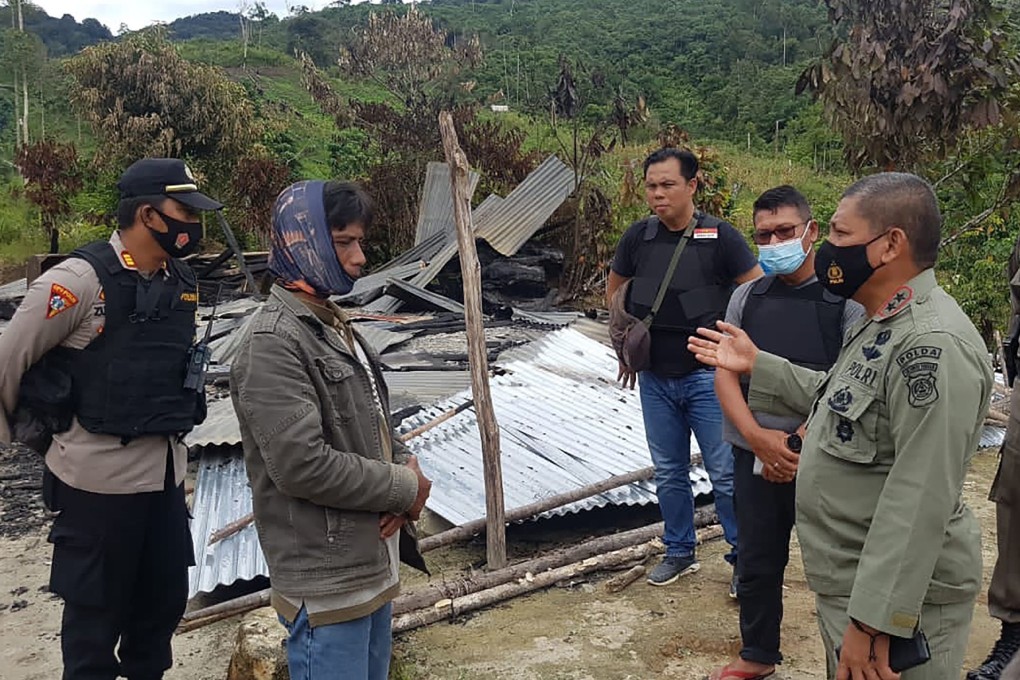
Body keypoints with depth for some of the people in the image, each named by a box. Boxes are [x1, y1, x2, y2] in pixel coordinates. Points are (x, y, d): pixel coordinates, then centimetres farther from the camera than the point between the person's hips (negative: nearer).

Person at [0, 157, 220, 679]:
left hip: (167, 470, 7)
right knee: (96, 617, 10)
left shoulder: (182, 283, 6)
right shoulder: (80, 279, -16)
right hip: (99, 474, -6)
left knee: (165, 603, 18)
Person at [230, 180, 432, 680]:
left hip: (375, 565, 9)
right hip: (327, 582, -9)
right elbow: (302, 465, -26)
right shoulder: (273, 344, -19)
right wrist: (404, 488, -14)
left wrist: (406, 472, -4)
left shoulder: (334, 326, 12)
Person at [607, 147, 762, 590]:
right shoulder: (638, 237, 1)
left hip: (707, 375, -4)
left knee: (726, 473, 2)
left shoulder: (720, 237, -10)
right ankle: (679, 553, 32)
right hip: (655, 378, 4)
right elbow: (614, 290, 17)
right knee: (668, 473, 15)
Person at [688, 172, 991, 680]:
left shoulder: (932, 347, -26)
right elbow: (842, 400, 20)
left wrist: (874, 622, -29)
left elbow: (921, 501, -30)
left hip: (892, 599, -10)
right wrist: (757, 366, 16)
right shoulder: (884, 325, 8)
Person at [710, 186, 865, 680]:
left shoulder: (846, 298, -7)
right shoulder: (747, 297, 6)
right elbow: (724, 373, 1)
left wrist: (797, 444, -16)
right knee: (756, 563, 16)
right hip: (754, 457, 4)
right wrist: (757, 436, -14)